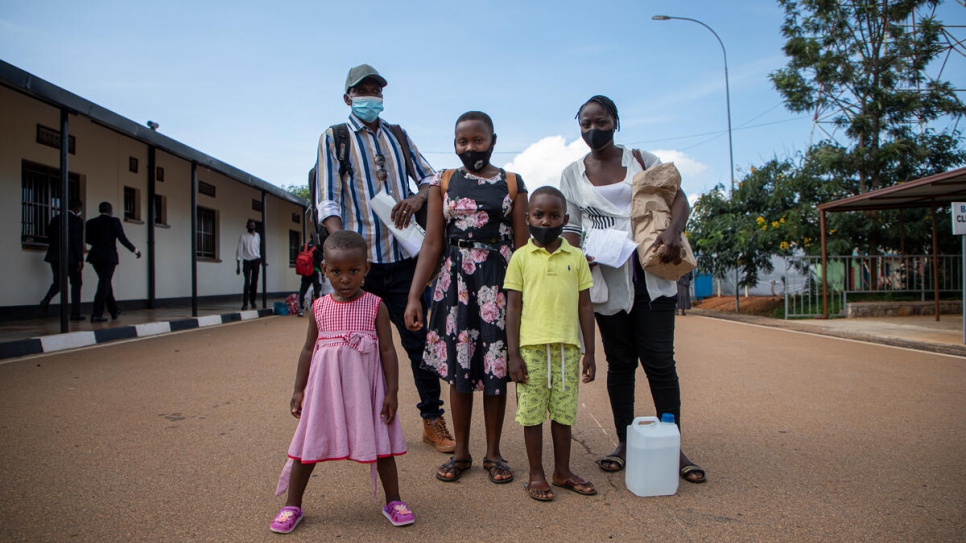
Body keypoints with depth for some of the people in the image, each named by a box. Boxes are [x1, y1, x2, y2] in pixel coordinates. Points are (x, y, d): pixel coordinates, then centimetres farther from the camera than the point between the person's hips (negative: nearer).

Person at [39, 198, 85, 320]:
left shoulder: (56, 219, 10)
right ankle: (75, 313, 3)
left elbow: (49, 234, 12)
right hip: (71, 257, -5)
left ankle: (46, 300, -13)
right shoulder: (77, 221, -8)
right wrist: (80, 260, -13)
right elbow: (78, 241, -14)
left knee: (57, 282, 16)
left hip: (55, 256, 5)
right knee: (76, 284, 5)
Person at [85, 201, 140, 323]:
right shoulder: (114, 221, -7)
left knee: (105, 283, 17)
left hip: (96, 257, 5)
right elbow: (122, 239, -10)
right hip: (109, 257, -5)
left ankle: (114, 311, 26)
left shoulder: (91, 222, 5)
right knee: (104, 284, -3)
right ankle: (96, 314, -11)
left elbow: (87, 239, 9)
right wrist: (135, 250, 1)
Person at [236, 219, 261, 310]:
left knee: (254, 283, 5)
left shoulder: (257, 236, 8)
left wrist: (261, 260, 3)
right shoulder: (243, 237, -4)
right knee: (247, 283, -9)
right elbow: (239, 251, -6)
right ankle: (245, 303, -6)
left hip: (256, 261, 3)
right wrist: (238, 266, -11)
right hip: (247, 261, -3)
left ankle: (253, 302, 16)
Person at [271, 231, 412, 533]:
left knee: (380, 443, 7)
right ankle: (292, 506, 25)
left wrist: (391, 392, -9)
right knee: (309, 445, 8)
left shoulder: (375, 306, -5)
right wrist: (299, 390, 6)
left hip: (365, 390, -2)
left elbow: (388, 350, -5)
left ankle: (393, 501, 25)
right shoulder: (319, 308, 2)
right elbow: (308, 350, 8)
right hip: (325, 389, 2)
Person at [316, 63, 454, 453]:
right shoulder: (334, 138, 5)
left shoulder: (398, 136, 17)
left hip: (403, 257, 3)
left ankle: (432, 420, 14)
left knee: (420, 338, 3)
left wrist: (418, 197, -4)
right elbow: (327, 200, -4)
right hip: (359, 260, -2)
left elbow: (430, 176, 20)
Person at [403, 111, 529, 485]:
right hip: (455, 283, 1)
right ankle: (461, 452, 20)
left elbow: (521, 244, 5)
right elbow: (432, 244, 4)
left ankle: (493, 453, 18)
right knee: (458, 369, 5)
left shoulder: (511, 184, 6)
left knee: (495, 368, 2)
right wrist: (414, 296, -3)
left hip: (499, 284, -1)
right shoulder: (443, 183, 7)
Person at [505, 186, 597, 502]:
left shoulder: (576, 258, 6)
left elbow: (585, 306, 8)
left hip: (567, 347, 2)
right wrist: (514, 355, -5)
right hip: (531, 347, -2)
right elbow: (513, 307, 0)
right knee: (532, 413, 5)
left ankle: (562, 472, 27)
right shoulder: (521, 257, 1)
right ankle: (536, 475, 19)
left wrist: (589, 353, 6)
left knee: (563, 412, 11)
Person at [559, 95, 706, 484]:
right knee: (620, 361, 8)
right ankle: (624, 443, 19)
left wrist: (673, 231, -17)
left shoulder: (641, 159, 7)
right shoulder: (573, 175, 9)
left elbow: (678, 197, 3)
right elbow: (572, 229, 8)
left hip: (650, 274, -1)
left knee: (659, 360, -2)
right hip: (608, 278, 1)